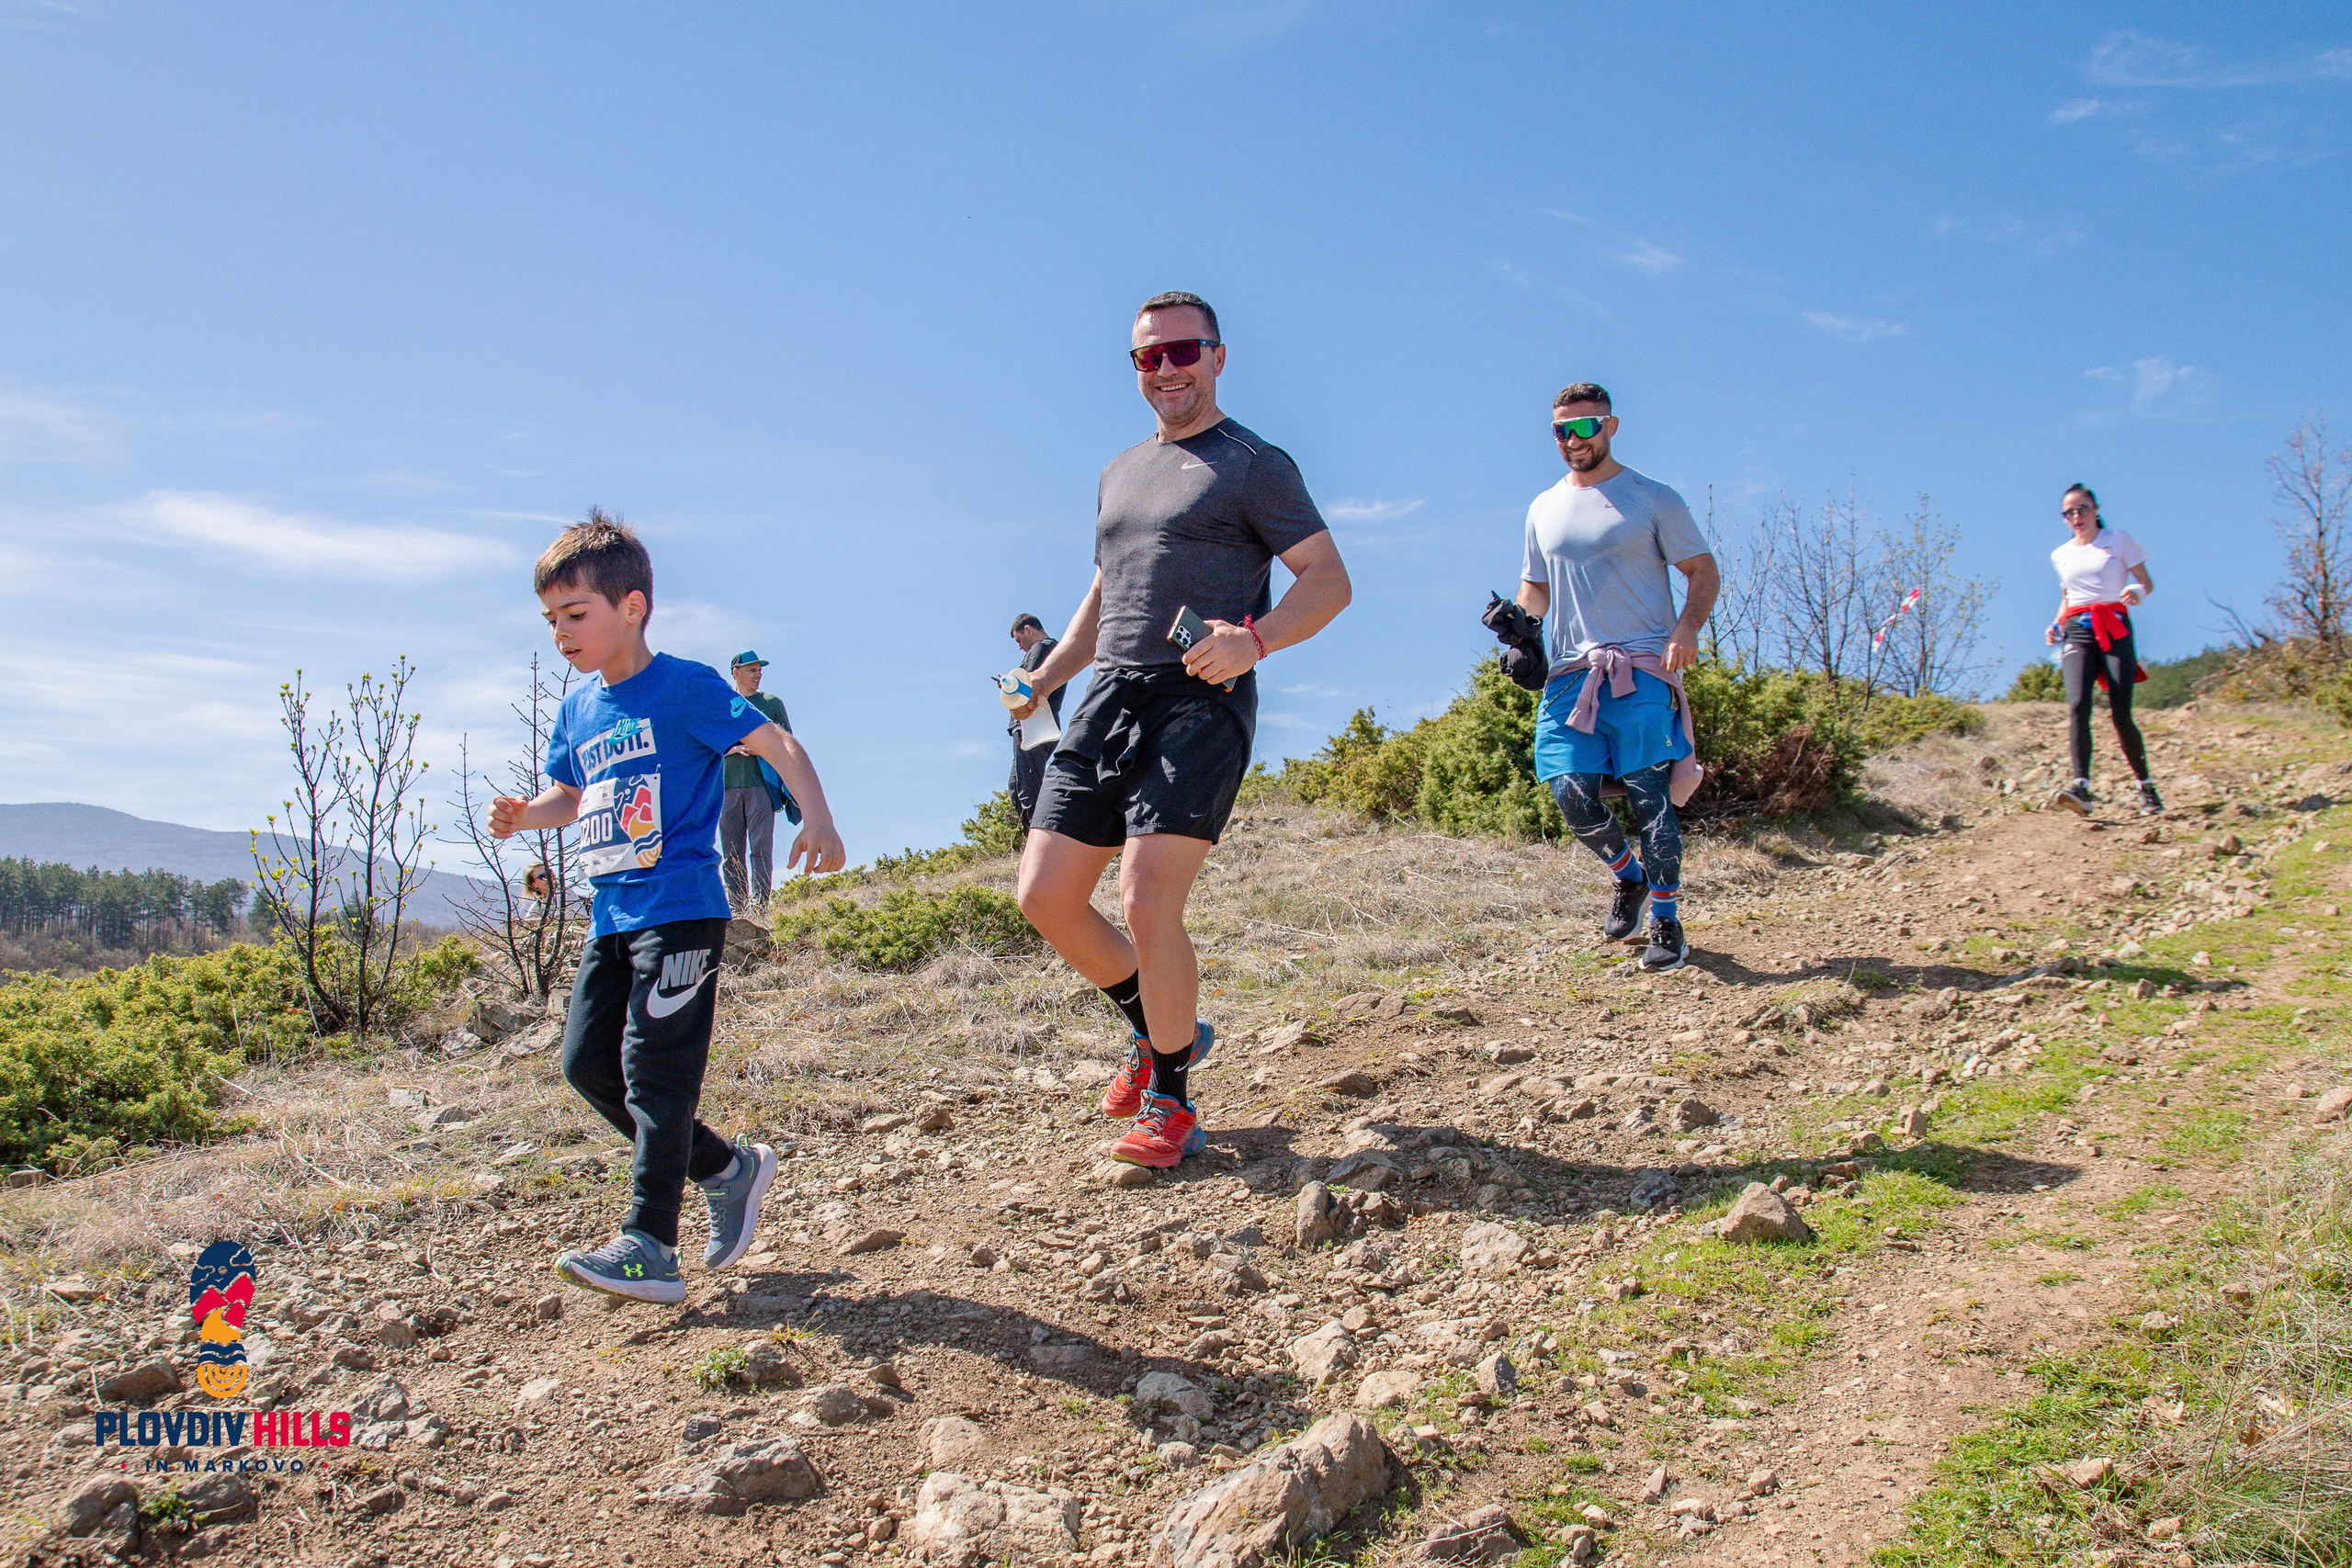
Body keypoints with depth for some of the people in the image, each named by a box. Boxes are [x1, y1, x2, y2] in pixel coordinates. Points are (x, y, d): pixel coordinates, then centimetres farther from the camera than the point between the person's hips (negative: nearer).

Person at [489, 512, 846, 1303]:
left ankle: (649, 1246, -8)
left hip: (680, 908, -9)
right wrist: (522, 816, 4)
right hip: (612, 914, 9)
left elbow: (778, 743, -10)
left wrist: (817, 821, -25)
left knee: (654, 1068, -11)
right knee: (586, 1060, 7)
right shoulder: (577, 709, 15)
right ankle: (728, 1169, 18)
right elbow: (568, 797, 27)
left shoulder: (684, 686, -7)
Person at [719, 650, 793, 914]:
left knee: (760, 848, -10)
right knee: (731, 851, 1)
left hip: (761, 785, -2)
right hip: (727, 786, 2)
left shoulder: (772, 704, 13)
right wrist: (734, 748, -8)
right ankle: (736, 908, 4)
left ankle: (759, 906, -13)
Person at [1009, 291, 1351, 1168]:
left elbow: (1330, 581, -5)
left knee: (1147, 902, -17)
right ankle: (1158, 1029, 25)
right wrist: (1043, 679, 15)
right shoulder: (1120, 473, 24)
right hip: (1109, 700, 7)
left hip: (1200, 702, -7)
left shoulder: (1254, 465, 2)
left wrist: (1254, 639, -23)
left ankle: (1171, 1105, 1)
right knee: (1045, 898, 2)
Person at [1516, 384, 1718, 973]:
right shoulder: (1544, 509, 18)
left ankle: (1666, 924, 1)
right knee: (1572, 792, -6)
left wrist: (1687, 628, -14)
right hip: (1571, 673, 4)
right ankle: (1628, 874, 23)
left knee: (1650, 796, -8)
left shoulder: (1653, 499, 5)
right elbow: (1535, 587, 26)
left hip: (1642, 669, -4)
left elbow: (1703, 570, 5)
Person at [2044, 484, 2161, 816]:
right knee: (2077, 705, -21)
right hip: (2077, 632, 3)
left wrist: (2137, 592, -17)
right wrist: (2056, 626, 10)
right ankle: (2081, 787, -32)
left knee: (2121, 714, -11)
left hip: (2114, 629, -2)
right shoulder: (2060, 555, 19)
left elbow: (2147, 582, 7)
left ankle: (2147, 787, 6)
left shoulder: (2118, 540, 9)